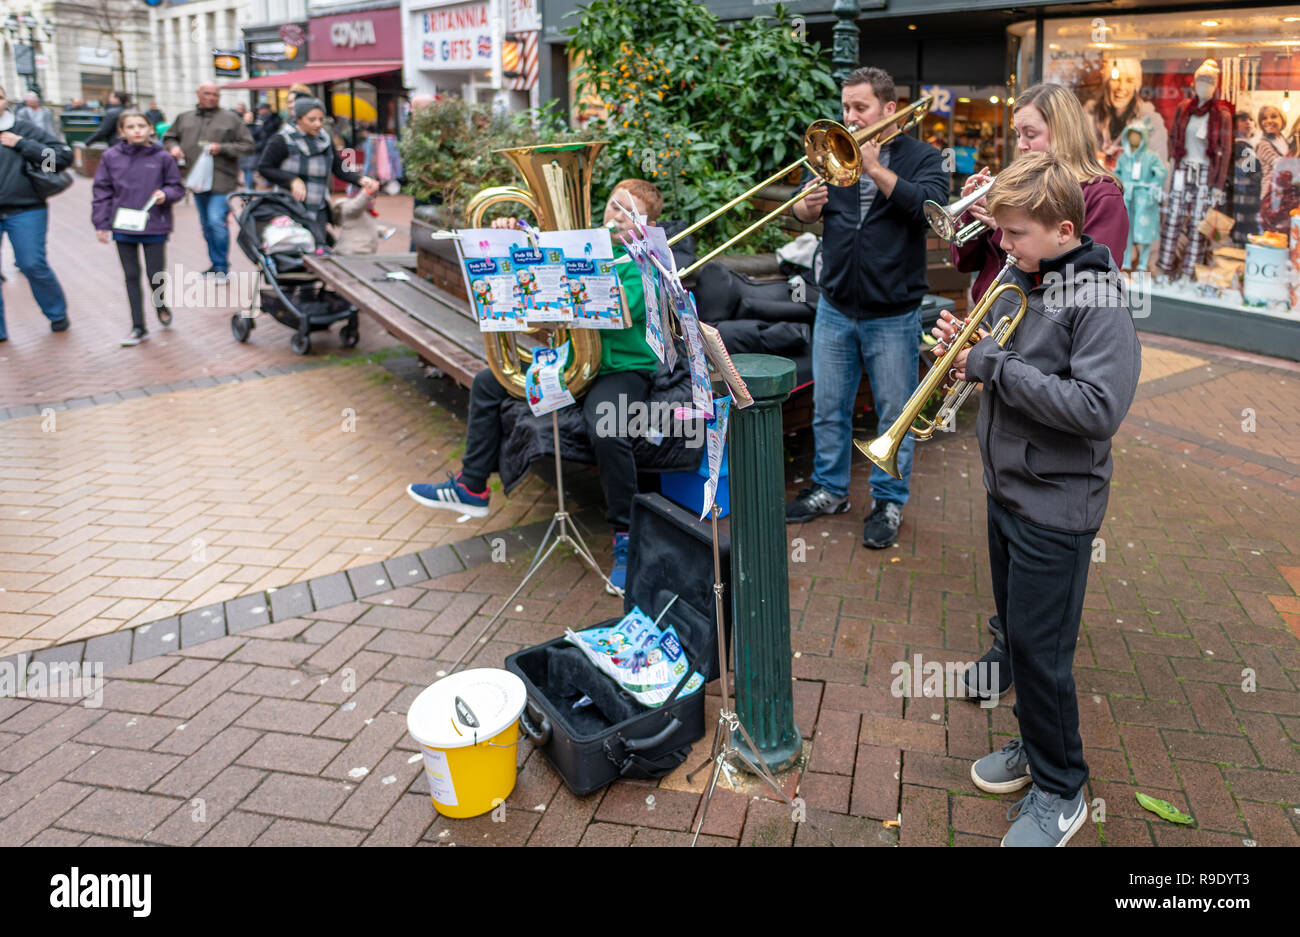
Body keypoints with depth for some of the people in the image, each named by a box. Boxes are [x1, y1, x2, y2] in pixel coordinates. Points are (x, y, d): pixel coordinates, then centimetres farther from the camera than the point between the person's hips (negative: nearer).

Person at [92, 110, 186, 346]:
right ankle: (138, 327, 15)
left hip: (155, 227, -1)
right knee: (131, 276, 7)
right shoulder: (111, 157, 0)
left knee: (156, 276, 2)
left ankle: (160, 304, 37)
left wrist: (165, 194, -16)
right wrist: (101, 223, 1)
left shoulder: (162, 157, -3)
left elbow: (178, 188, 5)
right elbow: (102, 192, 5)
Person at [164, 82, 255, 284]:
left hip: (221, 180, -5)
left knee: (216, 221, -15)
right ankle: (215, 264, 25)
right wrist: (173, 147, 1)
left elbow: (248, 146, -2)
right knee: (207, 225, 13)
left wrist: (222, 148, -13)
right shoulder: (185, 118, 13)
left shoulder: (230, 119, 0)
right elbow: (169, 137, 24)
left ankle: (221, 267, -4)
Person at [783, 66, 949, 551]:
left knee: (893, 413, 6)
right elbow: (800, 207, 7)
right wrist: (807, 206, -16)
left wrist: (876, 168, -21)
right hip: (835, 308, 4)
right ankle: (830, 488, 30)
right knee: (828, 407, 12)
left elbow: (931, 206, -20)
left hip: (893, 315, -4)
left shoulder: (921, 157, -2)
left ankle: (888, 501, 21)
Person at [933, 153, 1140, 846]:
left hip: (1055, 503, -8)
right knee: (1016, 630, 19)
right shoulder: (1019, 279, 6)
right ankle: (1035, 744, 39)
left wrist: (995, 366, -25)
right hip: (1007, 488, 8)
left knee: (1040, 649, 1)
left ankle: (1060, 791, 20)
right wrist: (963, 344, -5)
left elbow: (1098, 409, -29)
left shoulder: (1098, 300, -18)